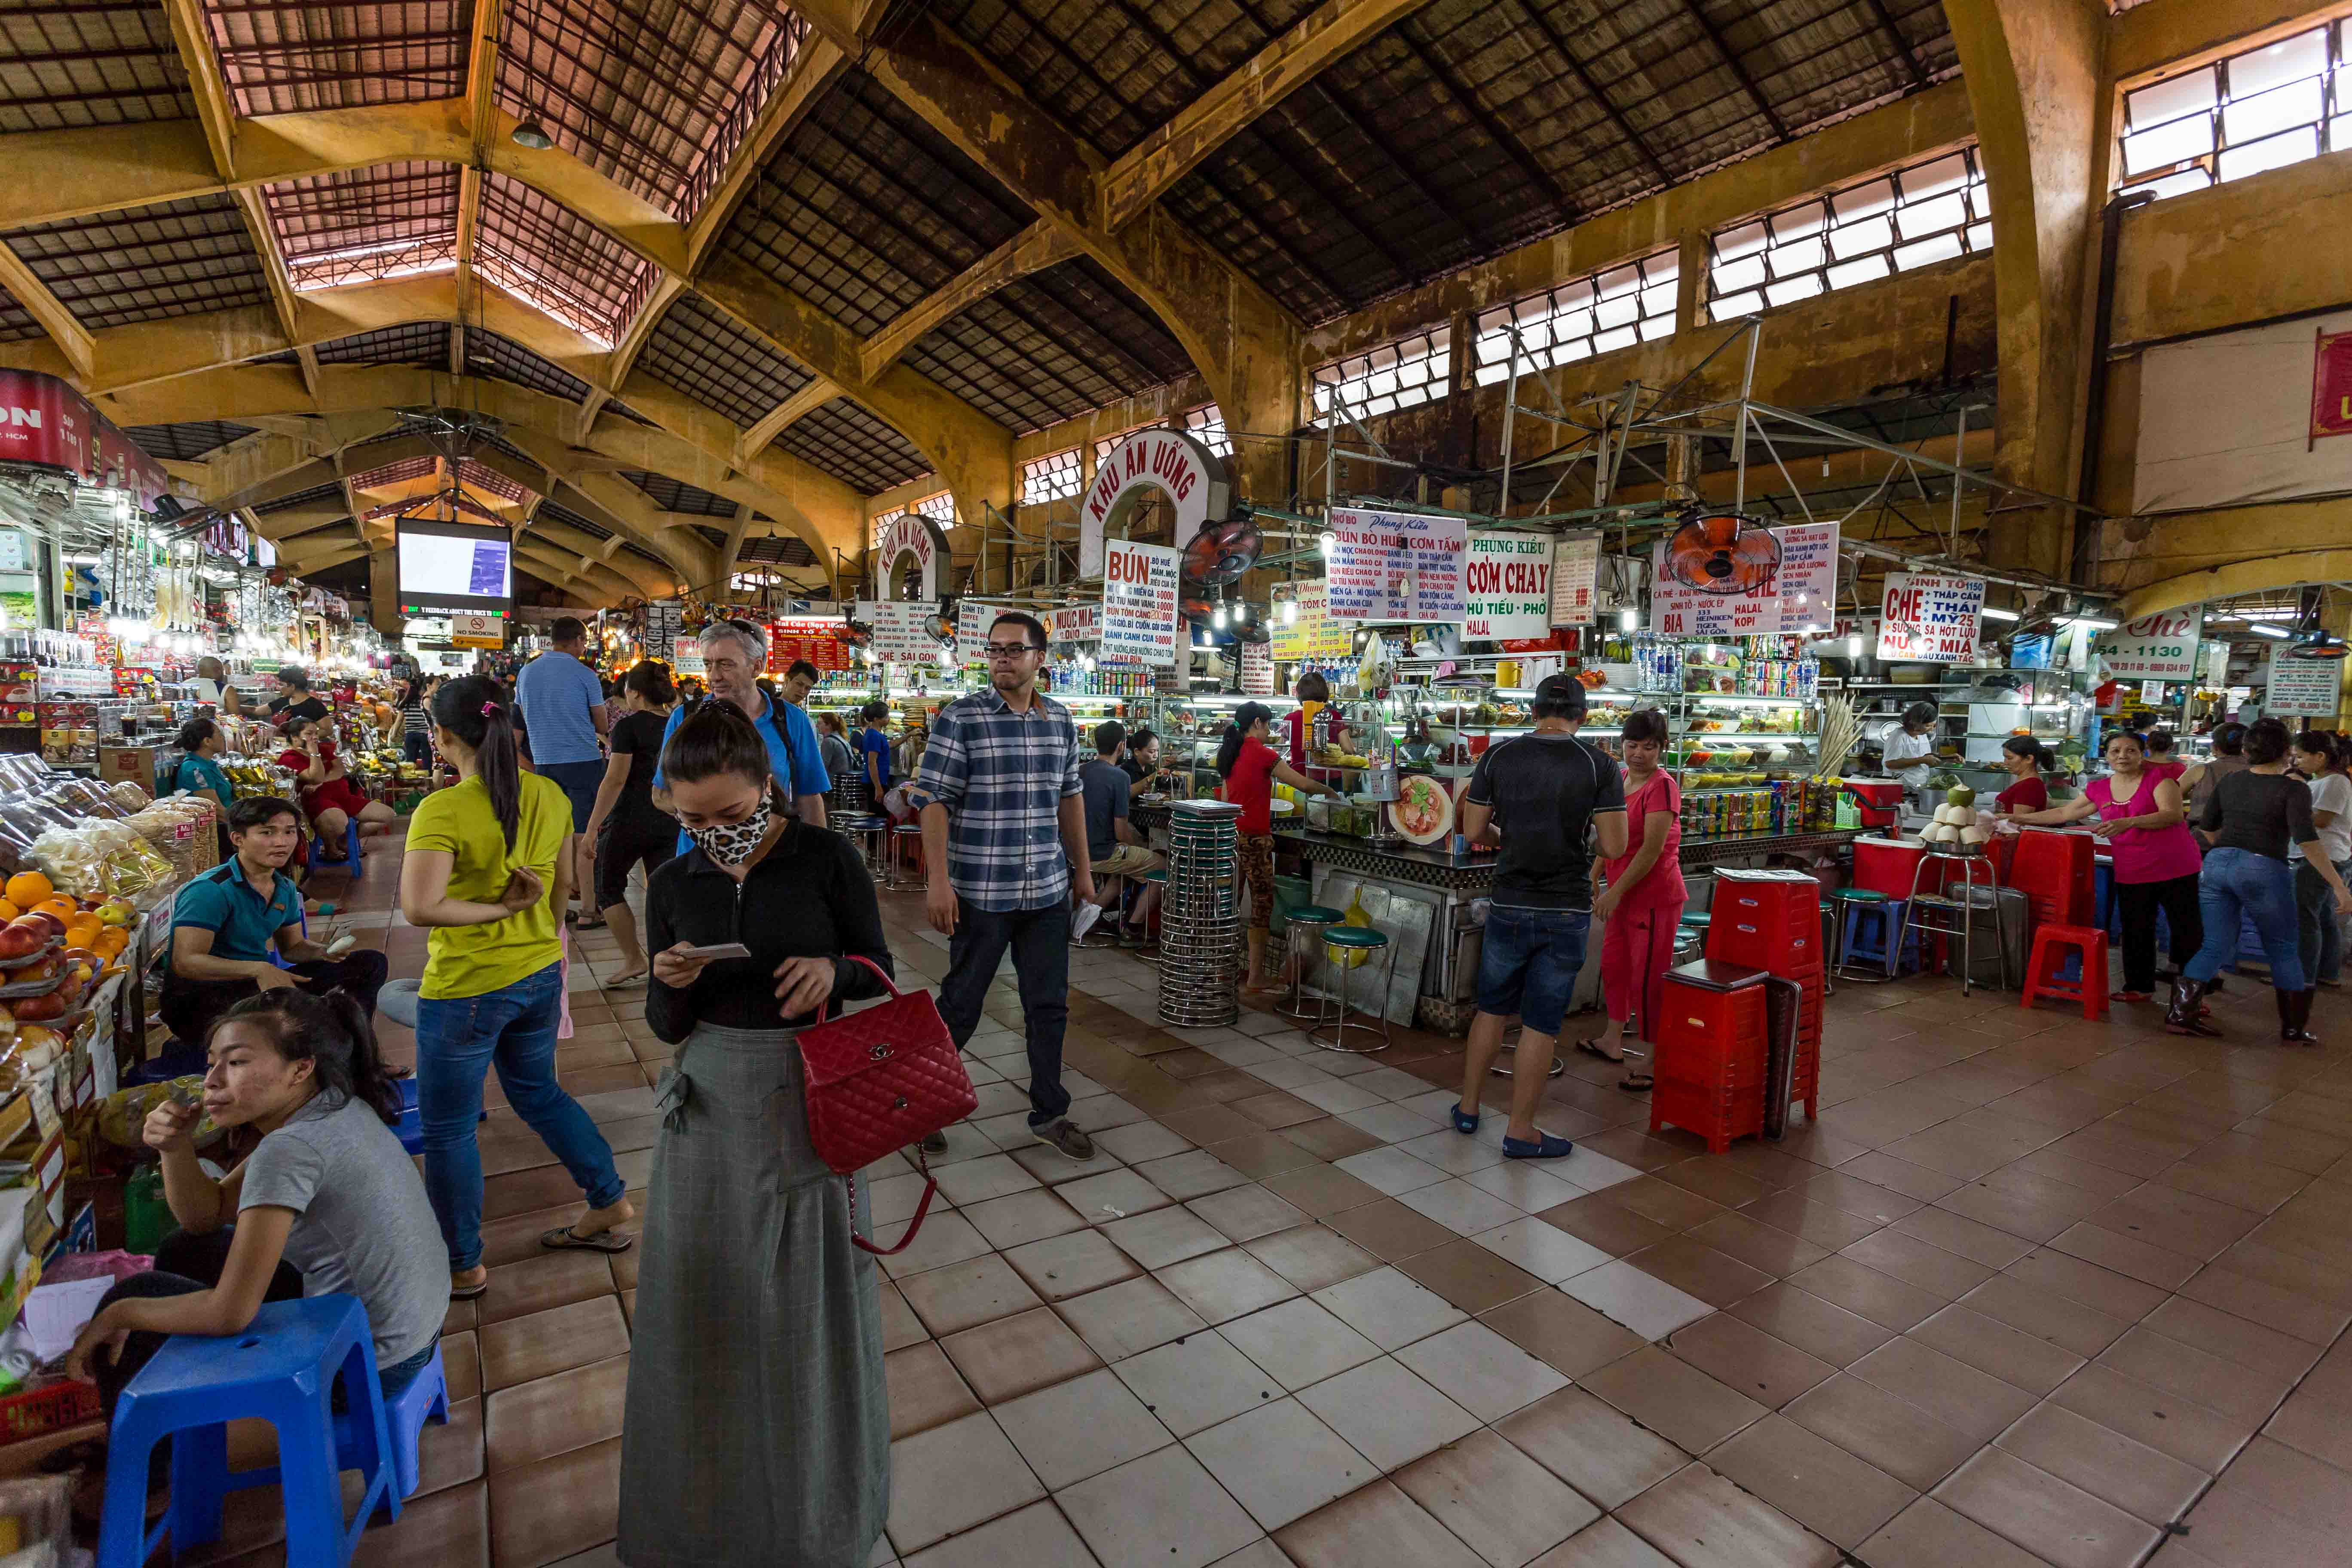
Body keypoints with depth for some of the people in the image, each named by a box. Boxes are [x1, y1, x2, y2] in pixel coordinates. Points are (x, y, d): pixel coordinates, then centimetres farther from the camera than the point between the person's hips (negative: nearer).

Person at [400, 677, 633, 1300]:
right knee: (538, 1091, 27)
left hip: (466, 991, -6)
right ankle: (610, 1202, 33)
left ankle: (462, 1267, 28)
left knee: (446, 1129, 13)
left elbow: (419, 908, -30)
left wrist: (497, 908, -18)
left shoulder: (443, 811, -21)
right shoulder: (549, 796, -3)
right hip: (540, 976, 7)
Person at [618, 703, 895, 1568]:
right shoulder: (673, 886, 0)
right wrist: (671, 983, -16)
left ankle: (817, 1495, 37)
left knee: (809, 1293, 10)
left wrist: (833, 968, -21)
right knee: (704, 1292, 13)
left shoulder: (826, 860, -10)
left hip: (809, 1098, -2)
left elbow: (878, 968, 0)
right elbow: (666, 1026, 5)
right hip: (709, 1101, 3)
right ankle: (704, 1486, 40)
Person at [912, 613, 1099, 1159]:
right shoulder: (960, 719, -8)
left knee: (1049, 1005, 12)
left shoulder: (1060, 721, 8)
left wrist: (1083, 869, 15)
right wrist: (939, 883, -17)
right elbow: (934, 802, -11)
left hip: (1048, 890, 5)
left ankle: (1049, 1113, 28)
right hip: (980, 892, -4)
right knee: (960, 1007, 8)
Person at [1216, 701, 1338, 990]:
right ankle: (1256, 976, 4)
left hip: (1232, 834, 8)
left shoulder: (1229, 753, 10)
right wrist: (1329, 791, 7)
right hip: (1255, 839, -8)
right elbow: (1304, 784, -9)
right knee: (1262, 903, 0)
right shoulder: (1263, 754, -12)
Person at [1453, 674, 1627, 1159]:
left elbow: (1474, 831, 1)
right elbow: (1614, 848, -11)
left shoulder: (1498, 756, -3)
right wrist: (1577, 829, 9)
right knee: (1541, 1024, 6)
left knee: (1491, 1009, 18)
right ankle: (1520, 1131, 16)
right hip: (1566, 913, -2)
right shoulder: (1598, 765, -9)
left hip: (1510, 906, 2)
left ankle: (1468, 1109, 28)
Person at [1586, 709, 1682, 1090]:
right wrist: (1593, 878, 14)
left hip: (1654, 897, -9)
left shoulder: (1661, 786, -17)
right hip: (1622, 894, 9)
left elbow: (1652, 849, -22)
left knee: (1649, 979, -1)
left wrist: (1616, 891, -21)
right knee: (1614, 966, 21)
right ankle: (1614, 1041, 39)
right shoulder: (1620, 779, 8)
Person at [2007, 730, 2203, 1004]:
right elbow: (2064, 813, 17)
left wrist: (2128, 822, -32)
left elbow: (2174, 815, -20)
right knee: (2136, 933, 13)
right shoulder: (2099, 790, 7)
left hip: (2175, 870, -4)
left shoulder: (2158, 780, -6)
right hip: (2131, 875, 4)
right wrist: (2019, 818, 15)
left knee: (2187, 932, 2)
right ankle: (2139, 987, 25)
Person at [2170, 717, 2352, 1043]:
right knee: (2284, 951, 13)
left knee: (2216, 947, 9)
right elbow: (2306, 839, -16)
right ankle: (2295, 1028, 19)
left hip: (2217, 864, 4)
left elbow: (2209, 825, 20)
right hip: (2263, 870, -4)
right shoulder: (2292, 789, -5)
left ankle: (2180, 1013, 0)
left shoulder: (2231, 781, 9)